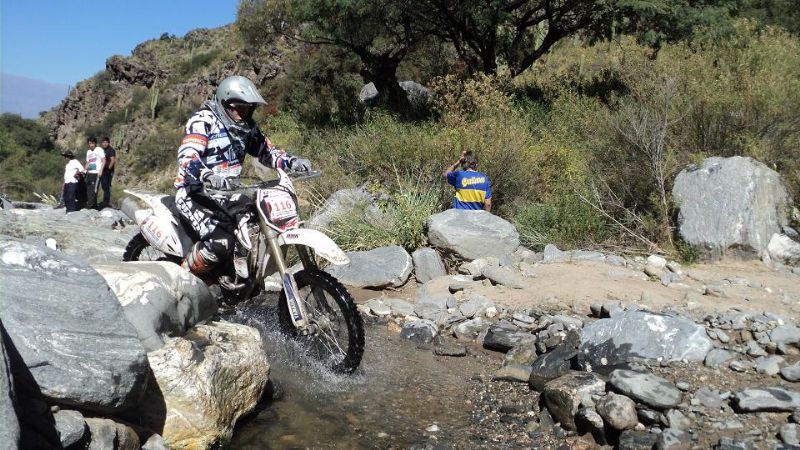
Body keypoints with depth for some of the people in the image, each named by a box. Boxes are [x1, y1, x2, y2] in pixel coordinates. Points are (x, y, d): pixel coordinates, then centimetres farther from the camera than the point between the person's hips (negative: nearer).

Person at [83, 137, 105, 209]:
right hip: (89, 173, 8)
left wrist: (100, 170, -16)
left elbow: (103, 161, -7)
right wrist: (84, 170, 8)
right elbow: (88, 162, 23)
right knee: (89, 190, 6)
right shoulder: (88, 152, 19)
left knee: (93, 190, -11)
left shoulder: (99, 150, -2)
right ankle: (94, 205, 13)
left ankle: (89, 206, -11)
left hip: (96, 173, -8)